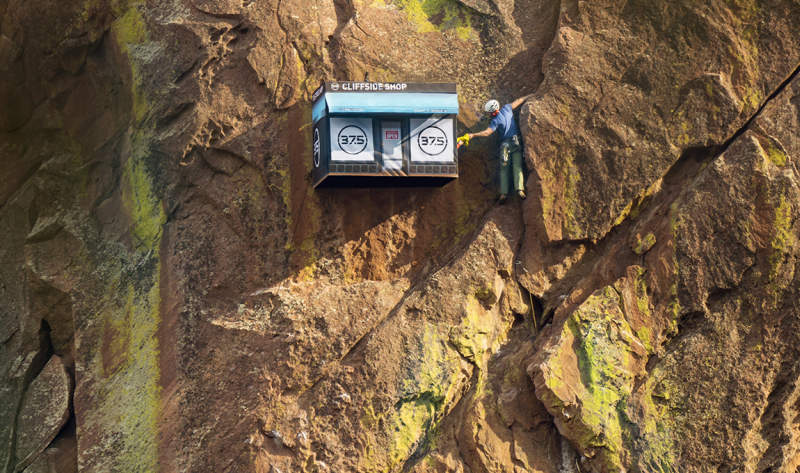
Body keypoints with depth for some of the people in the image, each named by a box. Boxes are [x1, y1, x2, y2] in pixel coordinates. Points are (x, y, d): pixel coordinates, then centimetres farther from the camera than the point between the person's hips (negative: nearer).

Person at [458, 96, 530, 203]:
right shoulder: (506, 108, 1)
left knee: (504, 170, 2)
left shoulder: (495, 121, -13)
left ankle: (503, 193, -6)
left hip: (505, 145, -4)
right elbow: (518, 101, 15)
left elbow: (487, 132, -22)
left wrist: (471, 135, -22)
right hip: (516, 142, 4)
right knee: (517, 167, -4)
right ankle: (519, 189, -20)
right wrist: (528, 96, 30)